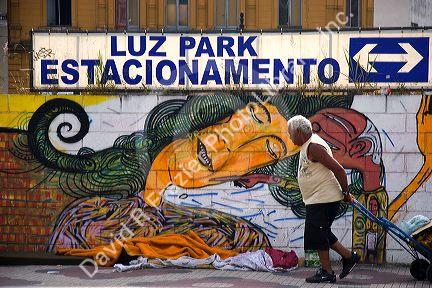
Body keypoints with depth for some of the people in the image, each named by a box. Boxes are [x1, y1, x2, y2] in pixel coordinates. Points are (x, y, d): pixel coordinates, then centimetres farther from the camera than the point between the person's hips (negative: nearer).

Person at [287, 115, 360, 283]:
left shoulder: (314, 147, -20)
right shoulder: (308, 145, 14)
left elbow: (338, 170, -23)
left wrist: (345, 193, -14)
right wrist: (344, 194, 21)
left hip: (323, 199, -10)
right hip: (317, 199, 10)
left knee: (317, 235, -3)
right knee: (322, 233, 16)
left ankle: (327, 273, 5)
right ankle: (349, 257, 22)